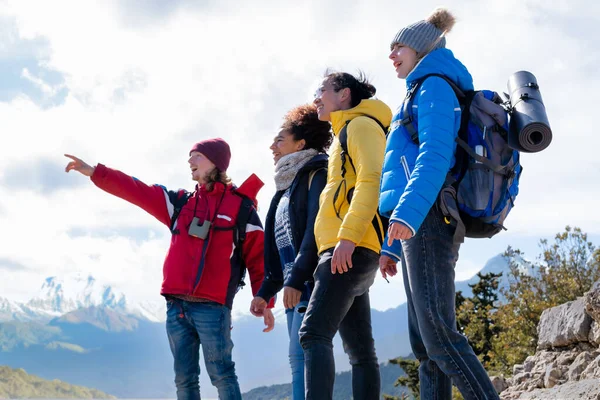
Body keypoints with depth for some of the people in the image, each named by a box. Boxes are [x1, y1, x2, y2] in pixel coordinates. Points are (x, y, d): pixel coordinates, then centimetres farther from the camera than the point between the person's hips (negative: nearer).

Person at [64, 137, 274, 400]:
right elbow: (136, 191, 12)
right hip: (176, 306, 5)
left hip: (212, 307, -5)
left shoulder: (240, 207, 3)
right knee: (184, 378, 7)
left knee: (221, 374, -7)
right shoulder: (180, 202, 17)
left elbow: (258, 257, 1)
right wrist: (94, 172, 4)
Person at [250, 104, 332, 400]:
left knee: (301, 357, -17)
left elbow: (316, 230, -15)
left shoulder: (316, 174, -2)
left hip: (314, 282, -9)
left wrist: (296, 279, -22)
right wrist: (266, 291, 21)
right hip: (295, 287, 9)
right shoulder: (287, 186, 26)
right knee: (303, 359, 3)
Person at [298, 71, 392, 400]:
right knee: (359, 349, 6)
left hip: (351, 249, -10)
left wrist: (348, 236, -24)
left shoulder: (361, 125, 0)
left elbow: (371, 181, -15)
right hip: (348, 253, 10)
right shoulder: (346, 133, 28)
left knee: (314, 333, -20)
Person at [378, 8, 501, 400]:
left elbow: (435, 155, -16)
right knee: (424, 343, 3)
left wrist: (407, 211, -29)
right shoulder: (420, 94, 29)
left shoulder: (435, 86, 1)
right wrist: (393, 246, 25)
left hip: (428, 220, -10)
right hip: (419, 224, 10)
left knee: (438, 332, -18)